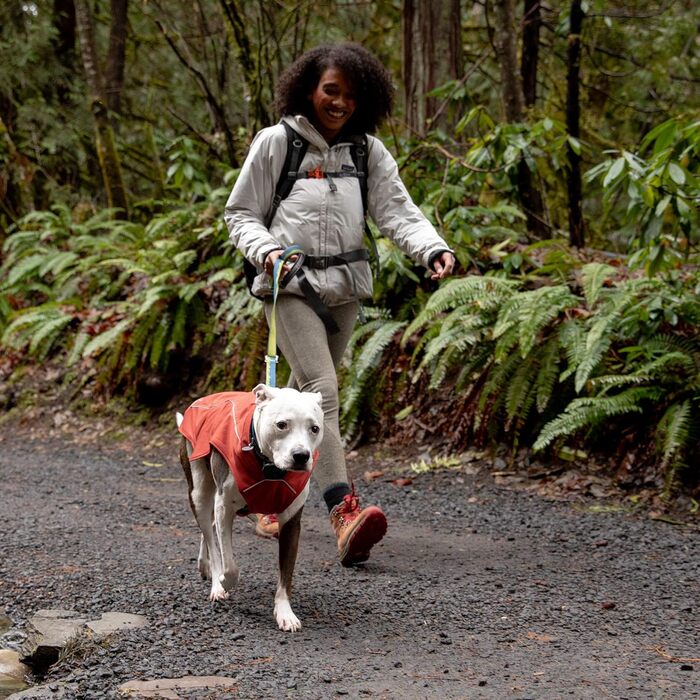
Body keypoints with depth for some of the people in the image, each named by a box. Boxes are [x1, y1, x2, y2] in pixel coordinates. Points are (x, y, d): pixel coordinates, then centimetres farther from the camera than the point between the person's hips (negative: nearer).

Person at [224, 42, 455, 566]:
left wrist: (434, 249, -21)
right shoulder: (276, 142, -1)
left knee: (307, 392, 15)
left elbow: (396, 210, -3)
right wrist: (265, 250, -17)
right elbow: (241, 214, 3)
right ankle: (345, 512, -32)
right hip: (291, 285, -5)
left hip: (346, 286, 5)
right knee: (321, 388, -20)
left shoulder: (368, 151, 9)